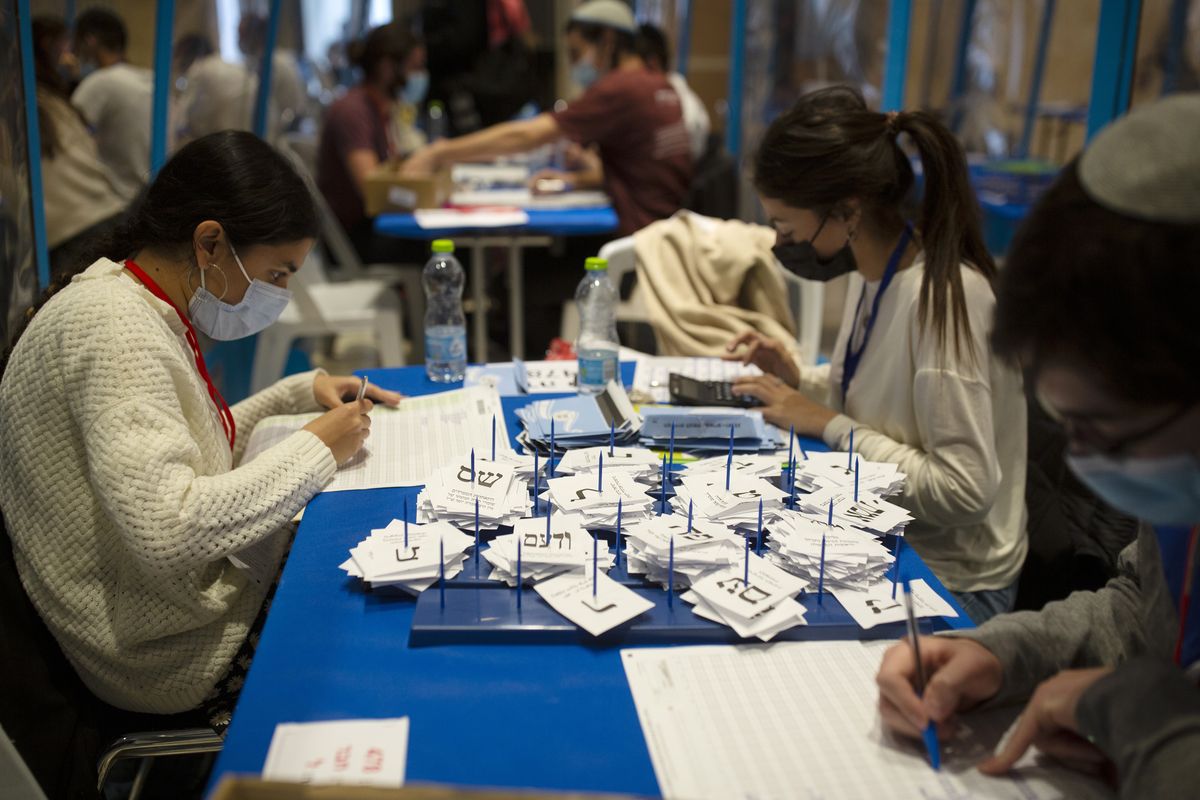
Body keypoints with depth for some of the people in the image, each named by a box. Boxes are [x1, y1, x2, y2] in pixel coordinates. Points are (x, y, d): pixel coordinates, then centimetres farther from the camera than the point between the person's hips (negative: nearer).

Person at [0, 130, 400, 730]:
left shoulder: (138, 306, 5)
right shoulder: (113, 327, -25)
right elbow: (167, 528, -35)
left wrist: (301, 392, 6)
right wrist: (315, 450, -23)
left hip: (210, 584, 9)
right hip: (177, 656, -9)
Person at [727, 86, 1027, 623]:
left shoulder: (943, 296, -25)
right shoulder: (874, 269, 3)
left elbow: (965, 490, -26)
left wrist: (829, 424, -20)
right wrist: (798, 380, 1)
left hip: (949, 580, -8)